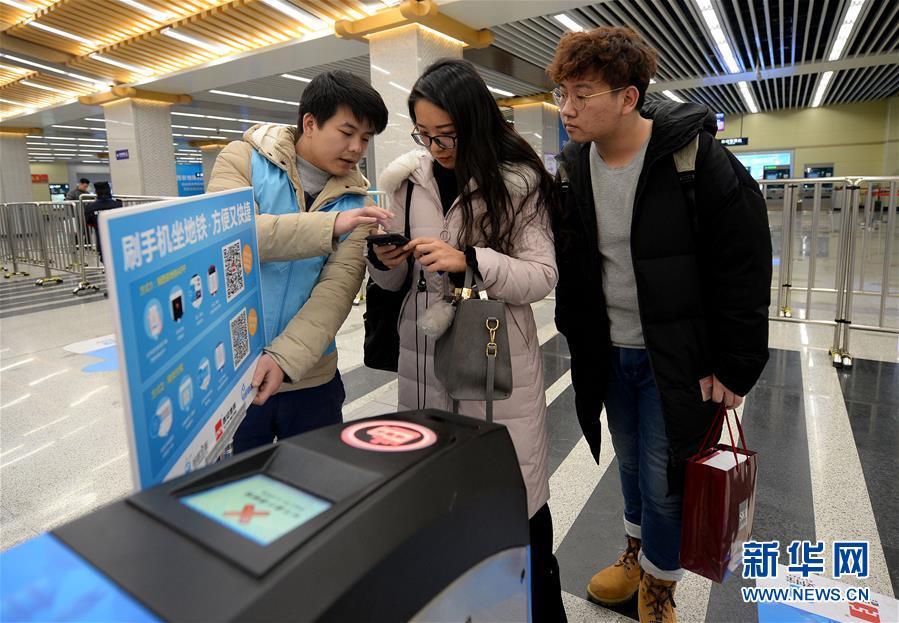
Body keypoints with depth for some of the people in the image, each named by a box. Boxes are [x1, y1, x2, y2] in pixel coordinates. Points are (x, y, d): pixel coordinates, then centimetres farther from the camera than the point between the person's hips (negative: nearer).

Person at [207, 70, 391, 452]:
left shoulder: (354, 200, 1)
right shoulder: (244, 159, -4)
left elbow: (338, 286, -11)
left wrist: (285, 358, -24)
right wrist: (328, 226, -32)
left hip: (310, 378, 2)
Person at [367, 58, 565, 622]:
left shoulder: (519, 180, -7)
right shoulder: (406, 177, 6)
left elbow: (542, 275, -11)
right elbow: (395, 281, 12)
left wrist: (469, 260, -25)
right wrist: (384, 261, -10)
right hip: (424, 355, 4)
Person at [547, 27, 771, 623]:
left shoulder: (698, 160, -17)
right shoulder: (573, 167, -2)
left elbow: (746, 271, -13)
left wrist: (735, 367, -12)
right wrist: (579, 337, 8)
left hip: (678, 359, -4)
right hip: (608, 354, 5)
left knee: (663, 479, 4)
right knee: (631, 464, 20)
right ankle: (637, 552, 45)